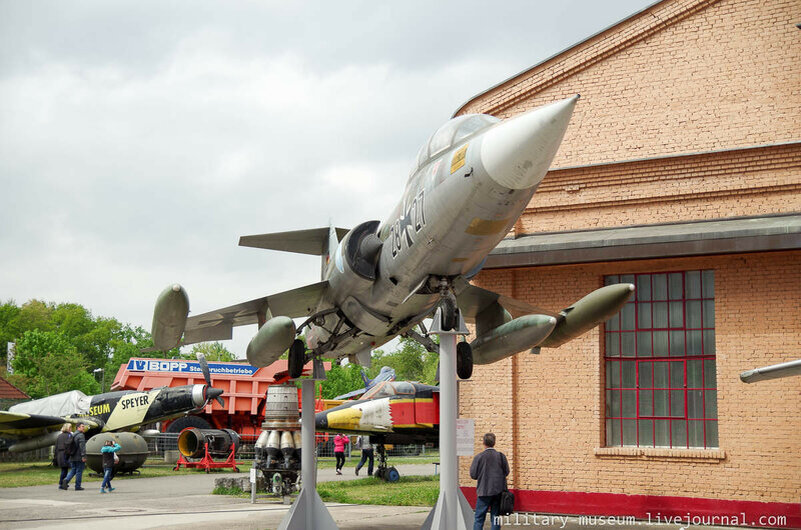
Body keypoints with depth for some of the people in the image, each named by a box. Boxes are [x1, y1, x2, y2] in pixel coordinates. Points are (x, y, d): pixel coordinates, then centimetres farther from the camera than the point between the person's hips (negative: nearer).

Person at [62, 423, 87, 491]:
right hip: (79, 457, -8)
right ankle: (77, 486, 2)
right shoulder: (81, 435, -11)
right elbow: (82, 446, -20)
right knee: (79, 472, -1)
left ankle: (66, 480, -9)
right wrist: (83, 456, -22)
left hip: (72, 457, 8)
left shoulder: (73, 435, 17)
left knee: (73, 470, 13)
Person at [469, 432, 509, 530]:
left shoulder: (479, 457, -10)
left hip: (484, 491, -2)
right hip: (498, 491, 2)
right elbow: (506, 472, 3)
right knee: (495, 516, 9)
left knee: (479, 518, 3)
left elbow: (473, 475, -7)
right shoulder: (501, 456, -4)